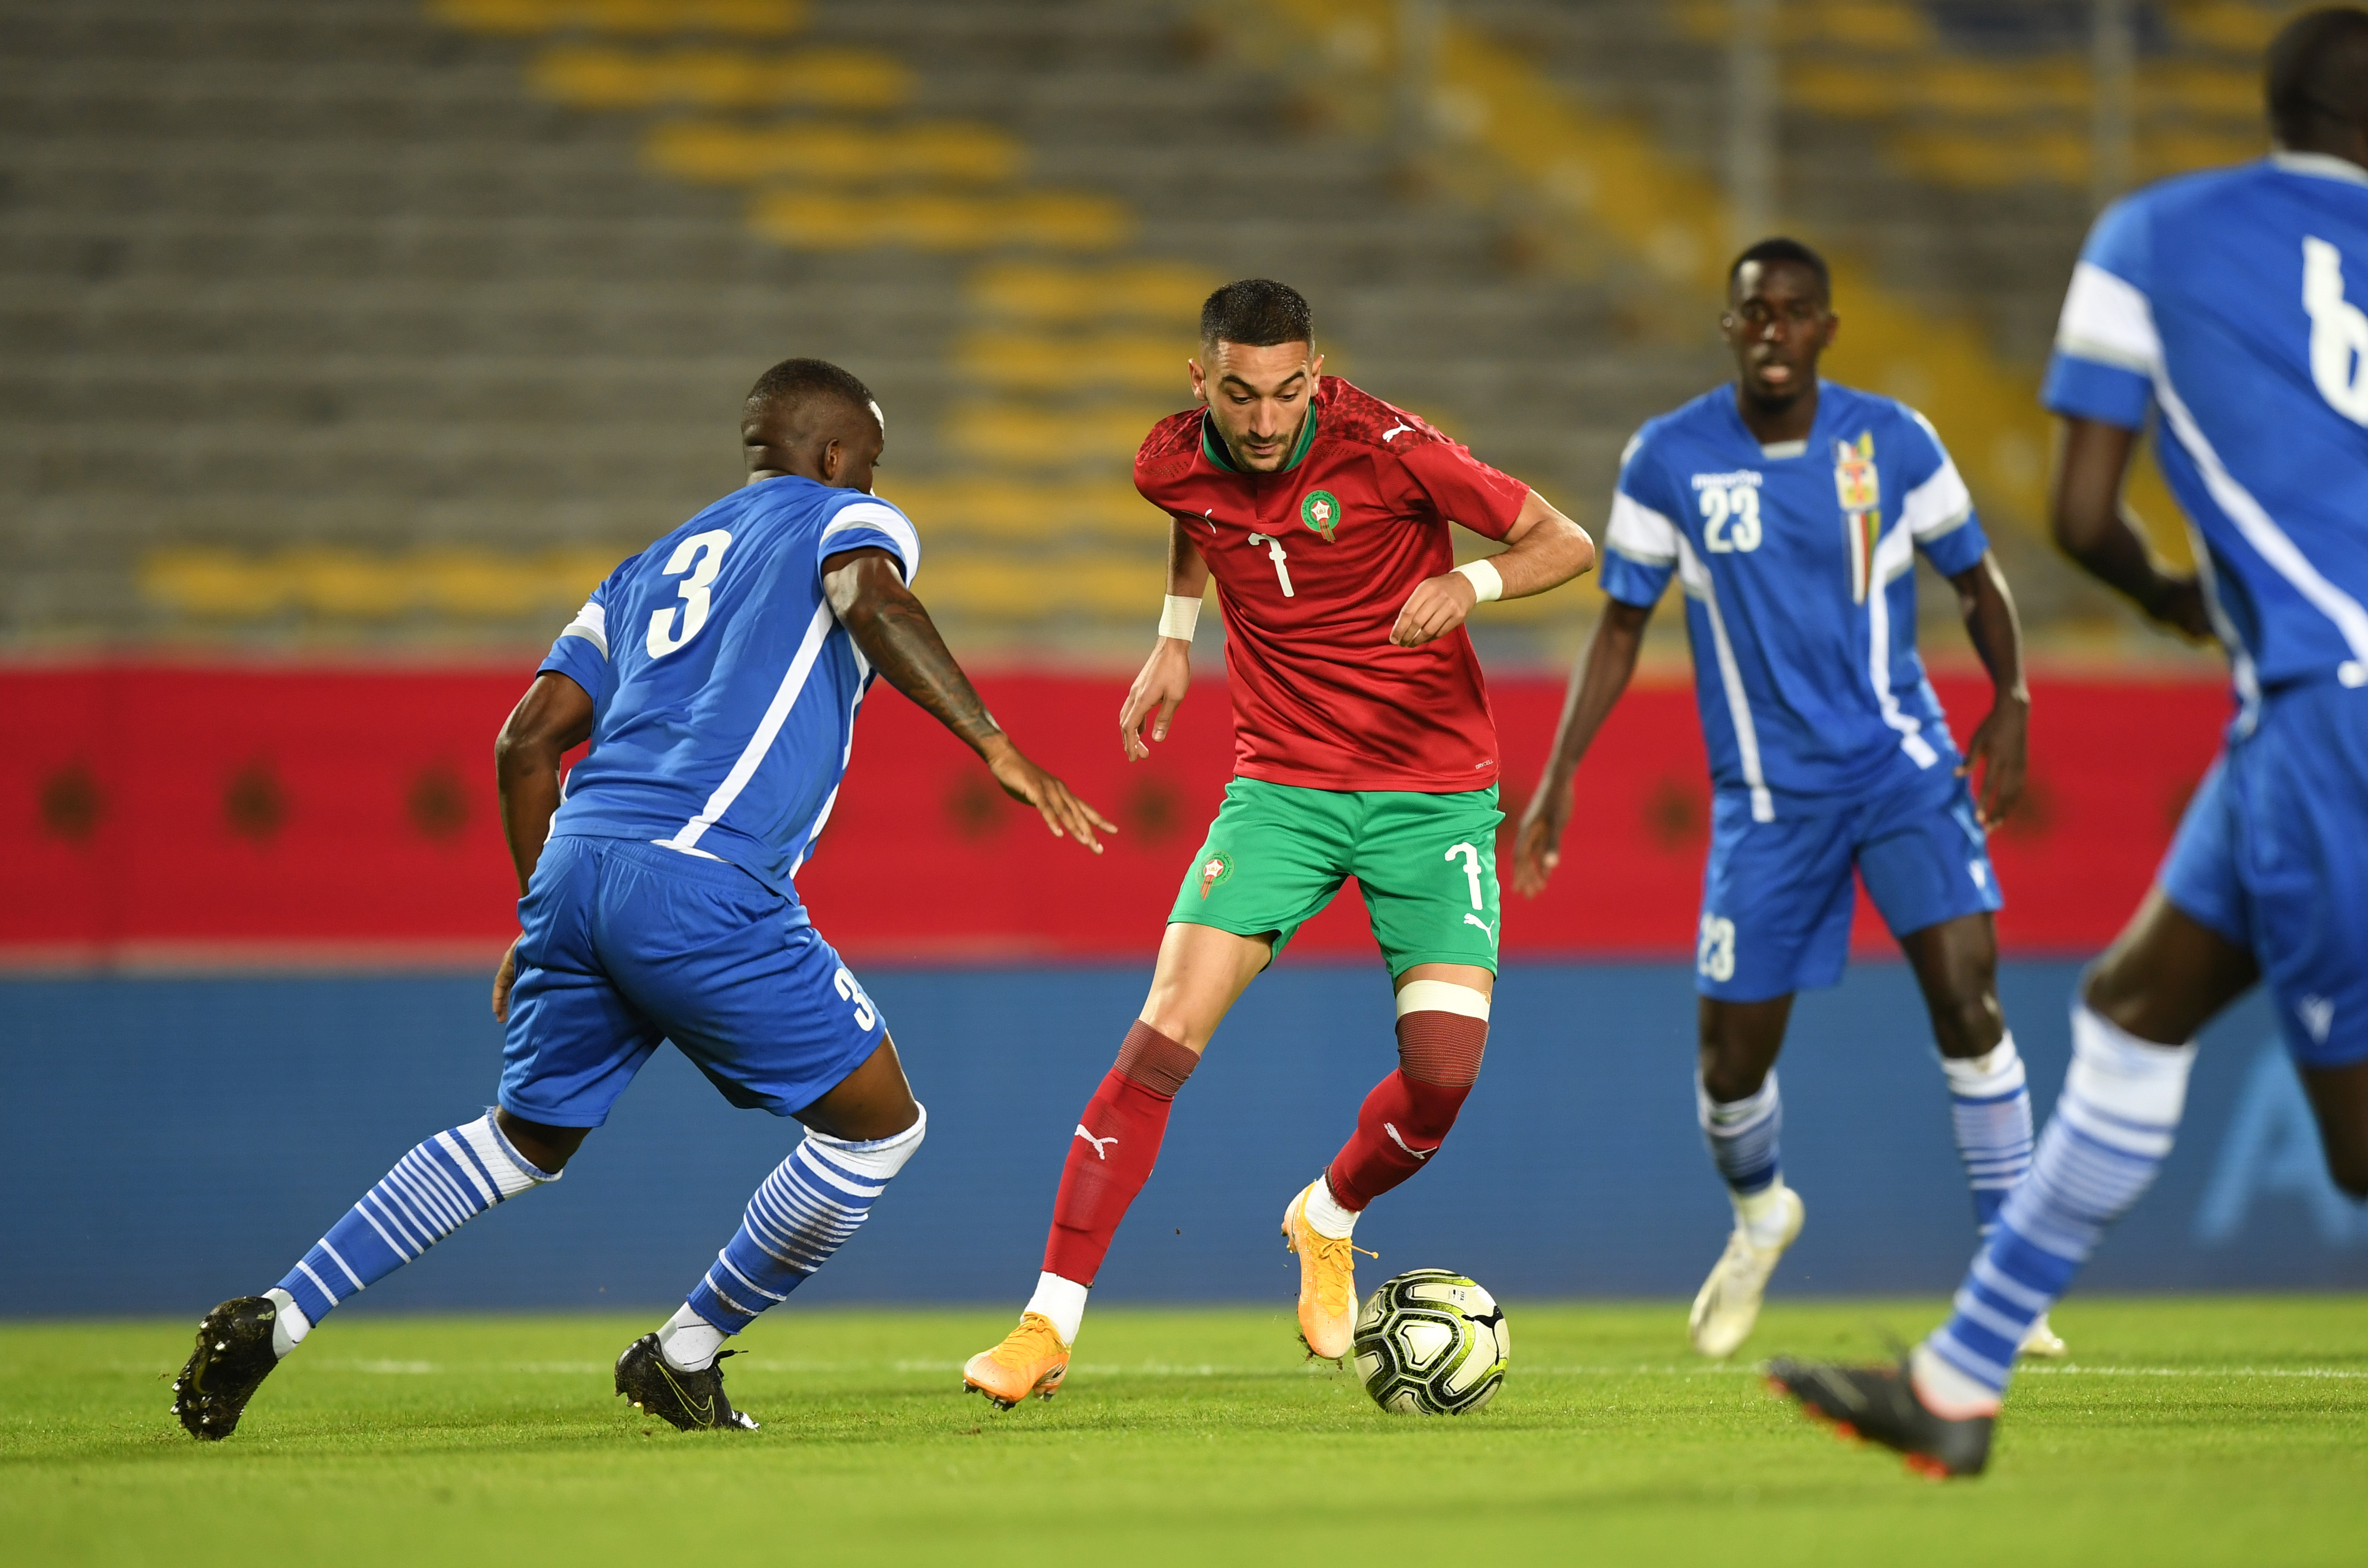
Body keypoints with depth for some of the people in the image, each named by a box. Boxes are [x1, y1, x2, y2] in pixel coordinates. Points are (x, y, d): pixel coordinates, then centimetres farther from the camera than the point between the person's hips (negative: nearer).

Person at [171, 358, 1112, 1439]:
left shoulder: (653, 567, 30)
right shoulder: (844, 519, 13)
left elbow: (528, 739, 23)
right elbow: (872, 595, -13)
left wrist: (537, 923, 31)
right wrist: (998, 749, -16)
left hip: (575, 864, 7)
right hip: (704, 887, -7)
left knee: (524, 1141, 23)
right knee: (880, 1126, 7)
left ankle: (274, 1318, 14)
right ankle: (685, 1357, 13)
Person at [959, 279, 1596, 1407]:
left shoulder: (1386, 449, -17)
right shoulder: (1175, 463, -5)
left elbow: (1566, 543, -13)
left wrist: (1472, 583, -31)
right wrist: (1176, 636, 16)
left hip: (1434, 787, -2)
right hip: (1281, 785, 2)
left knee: (1445, 1069, -13)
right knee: (1167, 1030, -15)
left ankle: (1328, 1221, 22)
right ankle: (1050, 1324, -11)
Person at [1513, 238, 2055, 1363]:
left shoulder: (1892, 442, -3)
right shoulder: (1667, 460, -4)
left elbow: (1975, 579, 9)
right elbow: (1622, 625, 5)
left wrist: (2010, 702, -7)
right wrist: (1558, 776, -1)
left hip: (1904, 762, 0)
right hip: (1767, 794, 1)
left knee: (1966, 993, -19)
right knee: (1732, 1061, 2)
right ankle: (1759, 1218, 37)